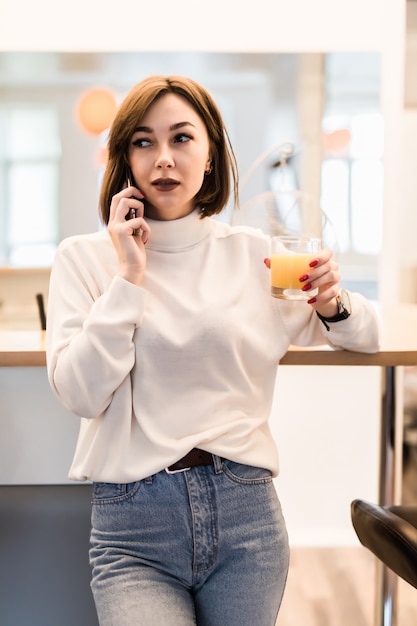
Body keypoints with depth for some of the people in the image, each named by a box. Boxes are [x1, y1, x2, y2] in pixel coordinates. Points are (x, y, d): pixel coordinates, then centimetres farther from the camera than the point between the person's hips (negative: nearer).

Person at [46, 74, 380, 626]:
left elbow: (365, 336, 18)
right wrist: (129, 277, -10)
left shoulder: (253, 253, 6)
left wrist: (332, 304, -4)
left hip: (246, 512, 2)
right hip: (133, 523, -2)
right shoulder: (83, 258, 2)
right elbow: (81, 393, -9)